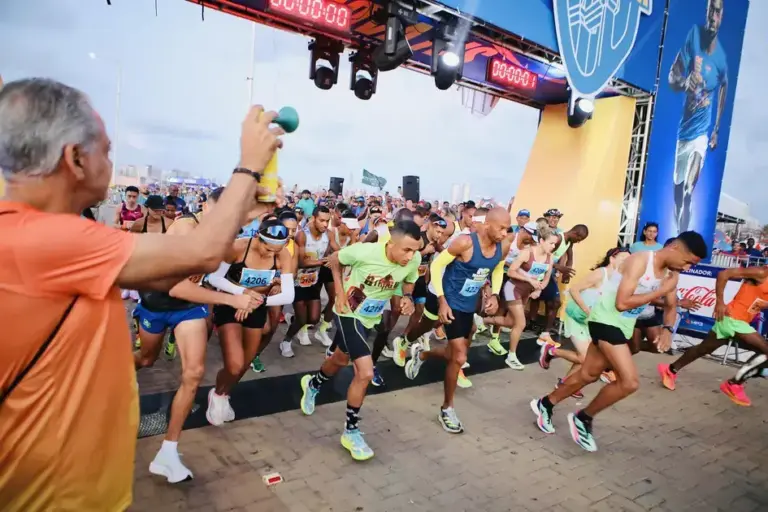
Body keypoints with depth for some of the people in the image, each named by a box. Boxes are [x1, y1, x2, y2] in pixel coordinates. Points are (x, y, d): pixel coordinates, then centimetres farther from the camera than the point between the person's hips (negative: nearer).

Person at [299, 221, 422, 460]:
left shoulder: (415, 260, -21)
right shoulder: (364, 251, -31)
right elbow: (334, 259, -11)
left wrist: (408, 298, -19)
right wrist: (340, 292, -19)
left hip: (370, 317, 6)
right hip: (348, 313, -6)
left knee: (341, 360, 27)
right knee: (366, 372, -17)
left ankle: (312, 384, 60)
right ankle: (351, 431, 6)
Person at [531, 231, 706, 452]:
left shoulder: (671, 274, 4)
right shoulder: (640, 261, -21)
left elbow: (671, 306, 20)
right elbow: (622, 303, -26)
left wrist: (668, 329, 0)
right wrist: (660, 291, -20)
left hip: (623, 326, 9)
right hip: (606, 321, -9)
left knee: (588, 375, 15)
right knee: (630, 382, -15)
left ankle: (545, 404, 33)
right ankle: (583, 418, 5)